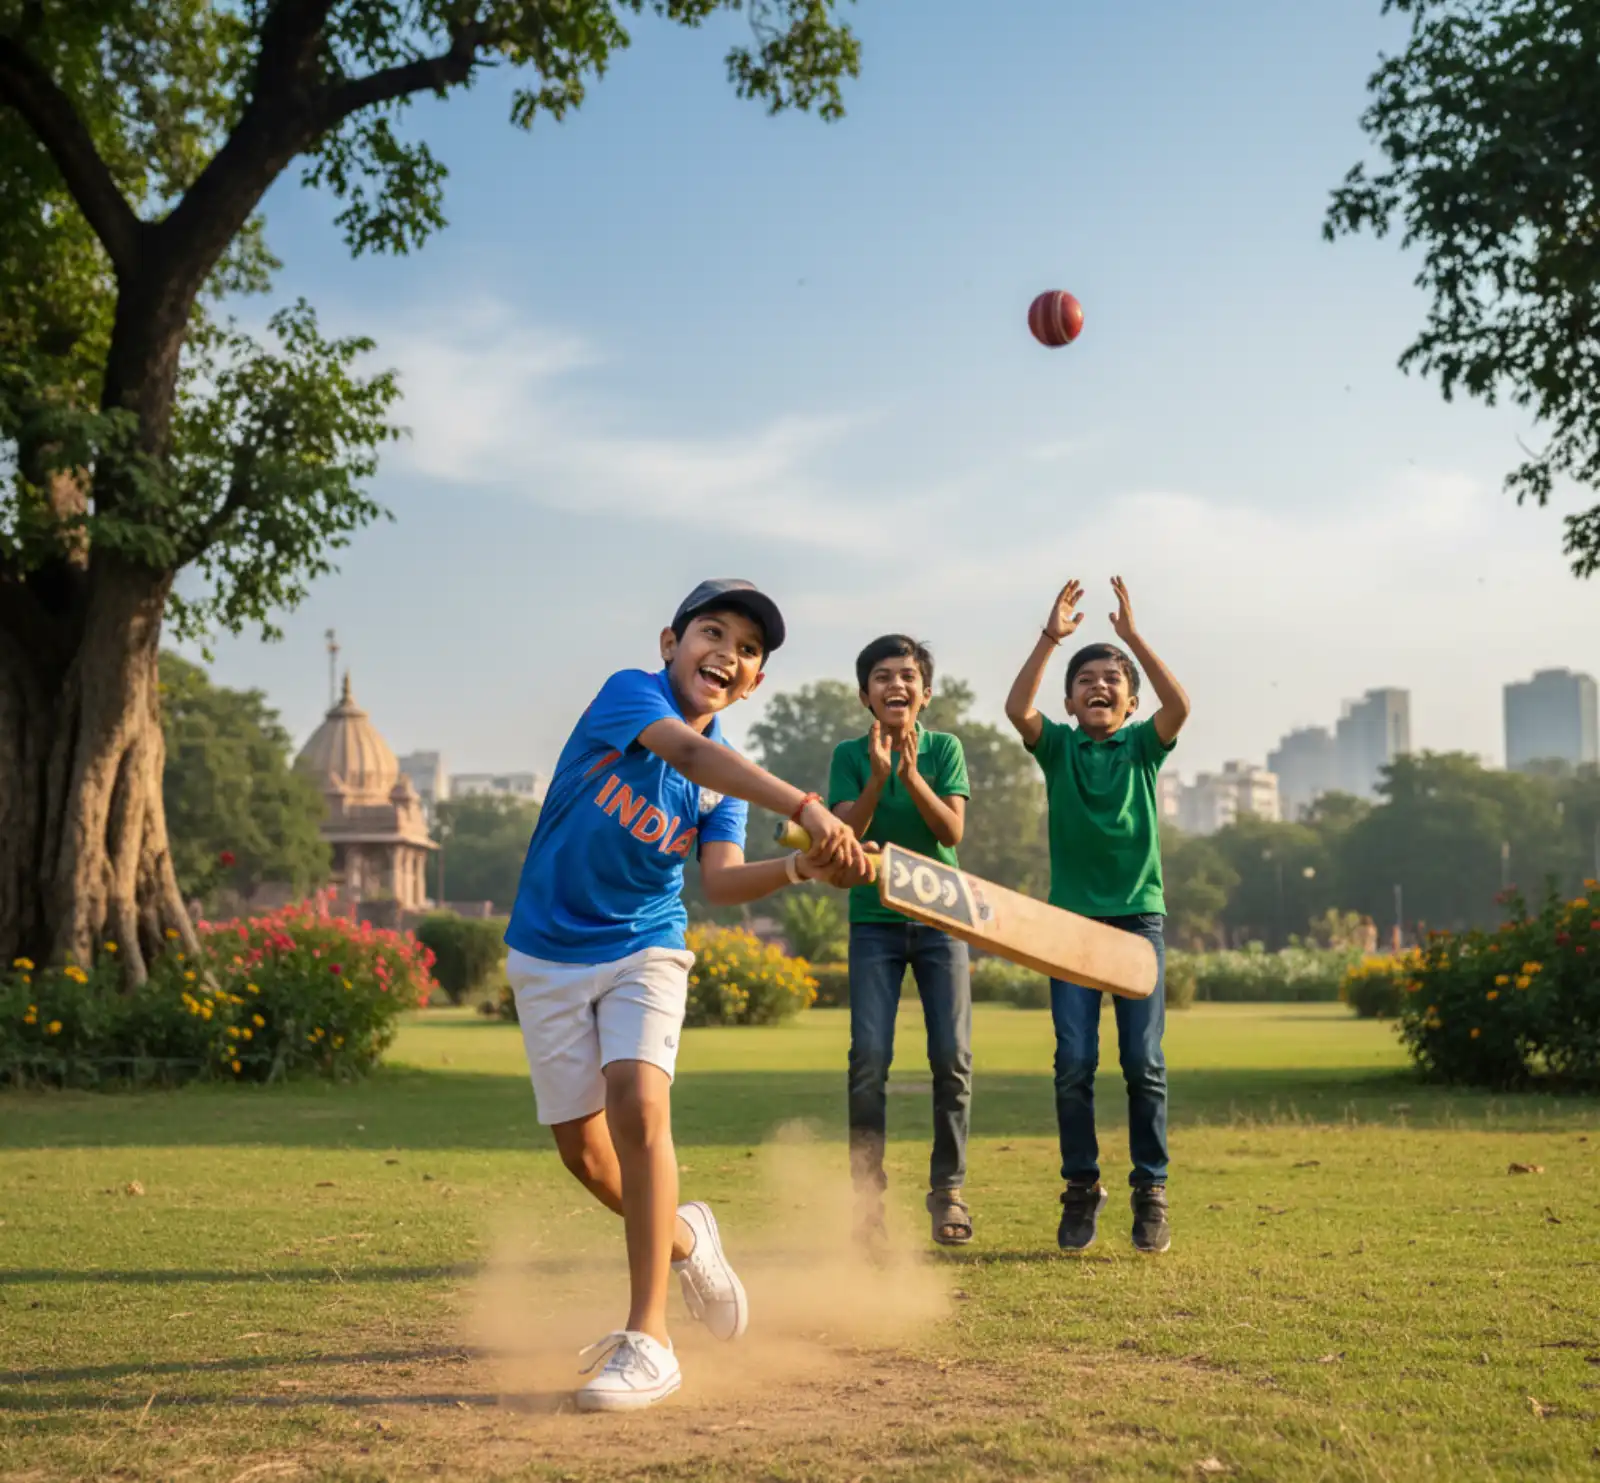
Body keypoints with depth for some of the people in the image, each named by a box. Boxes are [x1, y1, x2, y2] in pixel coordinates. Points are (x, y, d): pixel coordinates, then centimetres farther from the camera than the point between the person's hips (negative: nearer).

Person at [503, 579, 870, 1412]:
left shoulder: (724, 774, -1)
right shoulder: (629, 693, -14)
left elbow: (723, 882, -13)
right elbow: (686, 753, -35)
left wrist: (803, 868, -33)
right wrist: (805, 807, -48)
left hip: (644, 949, 1)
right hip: (550, 953, -1)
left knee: (637, 1102, -23)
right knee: (581, 1147, 5)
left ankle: (647, 1341, -20)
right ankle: (681, 1239, 35)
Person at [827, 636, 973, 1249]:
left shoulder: (944, 748, 0)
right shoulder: (850, 755, 0)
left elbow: (952, 831, -9)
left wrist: (910, 775, -22)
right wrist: (877, 776, -22)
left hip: (939, 918, 1)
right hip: (874, 919, -1)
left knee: (953, 1056, -5)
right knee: (869, 1058, -9)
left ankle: (947, 1190, 8)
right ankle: (867, 1195, 0)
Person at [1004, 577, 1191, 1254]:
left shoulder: (1143, 745, 6)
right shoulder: (1057, 746, 6)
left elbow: (1180, 706, -15)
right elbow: (1017, 707, -14)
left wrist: (1132, 637, -18)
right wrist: (1050, 637, -17)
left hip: (1138, 915, 0)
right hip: (1072, 916, 0)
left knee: (1144, 1061, -4)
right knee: (1074, 1061, -4)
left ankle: (1151, 1190, 8)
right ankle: (1081, 1187, 11)